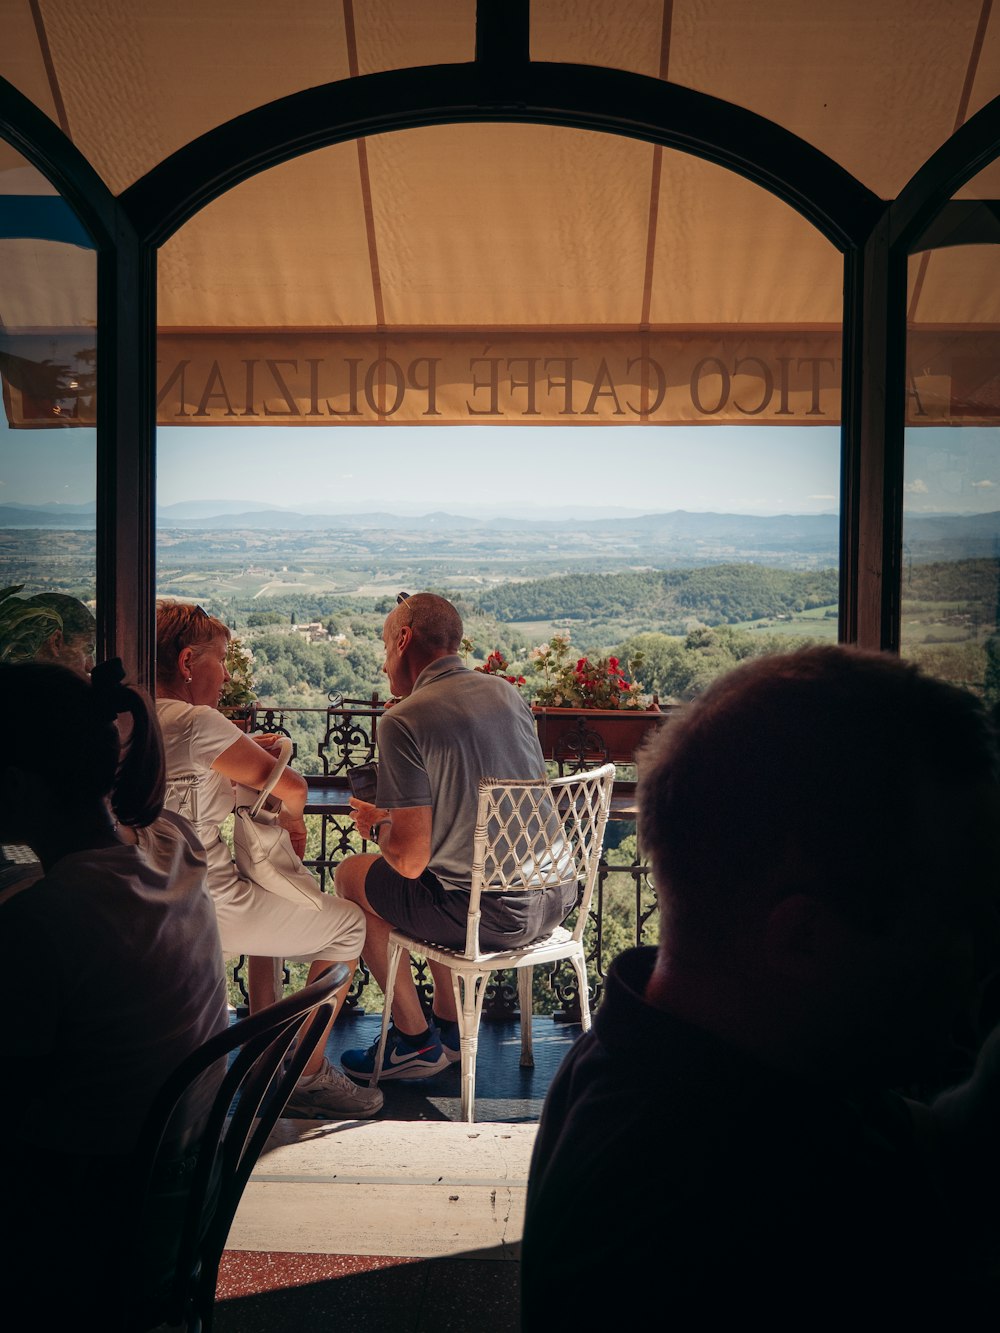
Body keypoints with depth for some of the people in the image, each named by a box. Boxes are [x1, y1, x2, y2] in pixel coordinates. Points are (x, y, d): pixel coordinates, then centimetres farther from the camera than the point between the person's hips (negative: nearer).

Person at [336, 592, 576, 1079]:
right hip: (554, 899, 7)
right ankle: (450, 1027, 36)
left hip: (494, 916, -7)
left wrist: (376, 825, 7)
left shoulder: (403, 721, -14)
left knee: (353, 874, 16)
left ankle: (416, 1042, 24)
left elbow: (410, 860, -18)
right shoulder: (507, 692, 8)